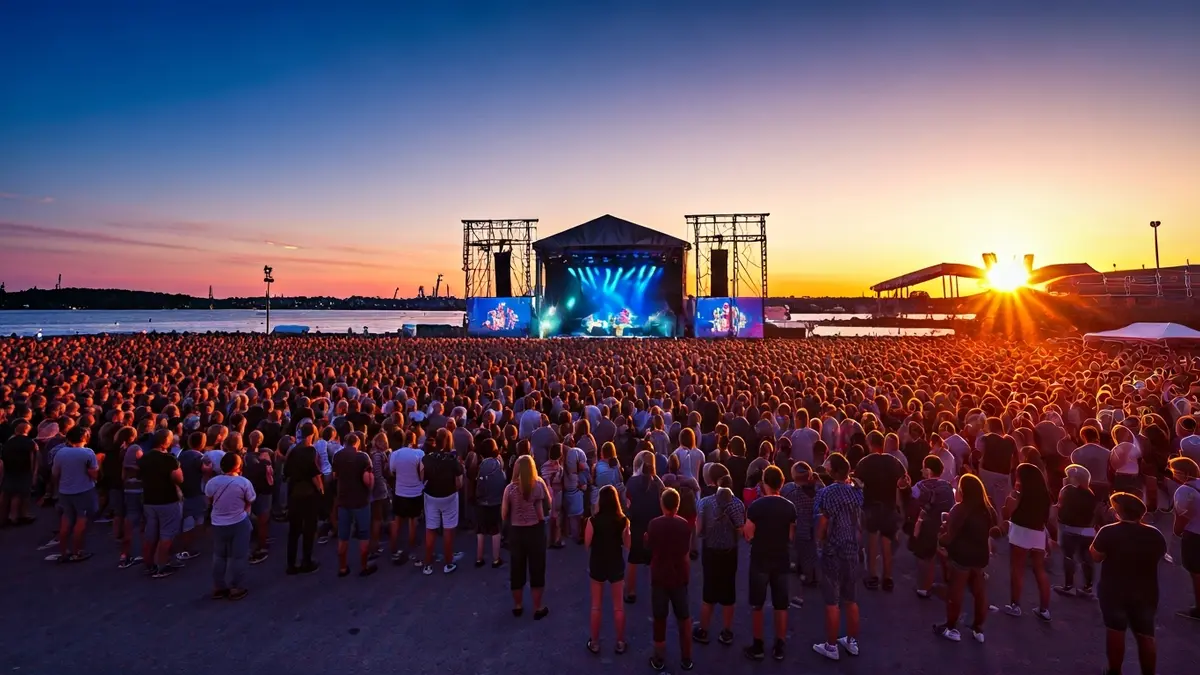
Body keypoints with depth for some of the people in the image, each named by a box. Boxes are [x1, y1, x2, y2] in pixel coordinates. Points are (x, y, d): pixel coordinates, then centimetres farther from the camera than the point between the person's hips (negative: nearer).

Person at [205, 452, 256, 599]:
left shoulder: (212, 482, -8)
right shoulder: (244, 482, -16)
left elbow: (209, 501, 9)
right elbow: (249, 503, -5)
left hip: (218, 524, 4)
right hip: (239, 523, -4)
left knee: (219, 556, 17)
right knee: (237, 556, 7)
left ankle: (218, 587, 23)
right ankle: (235, 588, 12)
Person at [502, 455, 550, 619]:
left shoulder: (510, 488, -9)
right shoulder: (539, 485, -10)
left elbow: (504, 515, -4)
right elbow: (549, 506, -1)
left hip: (516, 532, 1)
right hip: (535, 530, -1)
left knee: (517, 570, 15)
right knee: (537, 569, 11)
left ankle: (517, 606, 29)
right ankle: (538, 608, 20)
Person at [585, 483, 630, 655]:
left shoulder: (593, 520, -17)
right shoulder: (623, 520, -13)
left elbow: (587, 543, -6)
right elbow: (627, 544, -4)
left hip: (597, 565, 0)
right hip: (616, 565, 0)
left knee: (596, 606, 15)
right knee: (618, 606, 15)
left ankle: (595, 643, 25)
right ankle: (620, 643, 24)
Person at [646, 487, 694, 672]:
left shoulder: (654, 524, -10)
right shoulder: (684, 525, -8)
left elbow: (649, 548, 2)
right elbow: (686, 555, -1)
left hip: (659, 577, -1)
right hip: (679, 577, 1)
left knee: (659, 619, 11)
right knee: (684, 618, 15)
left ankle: (659, 660, 19)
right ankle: (686, 660, 21)